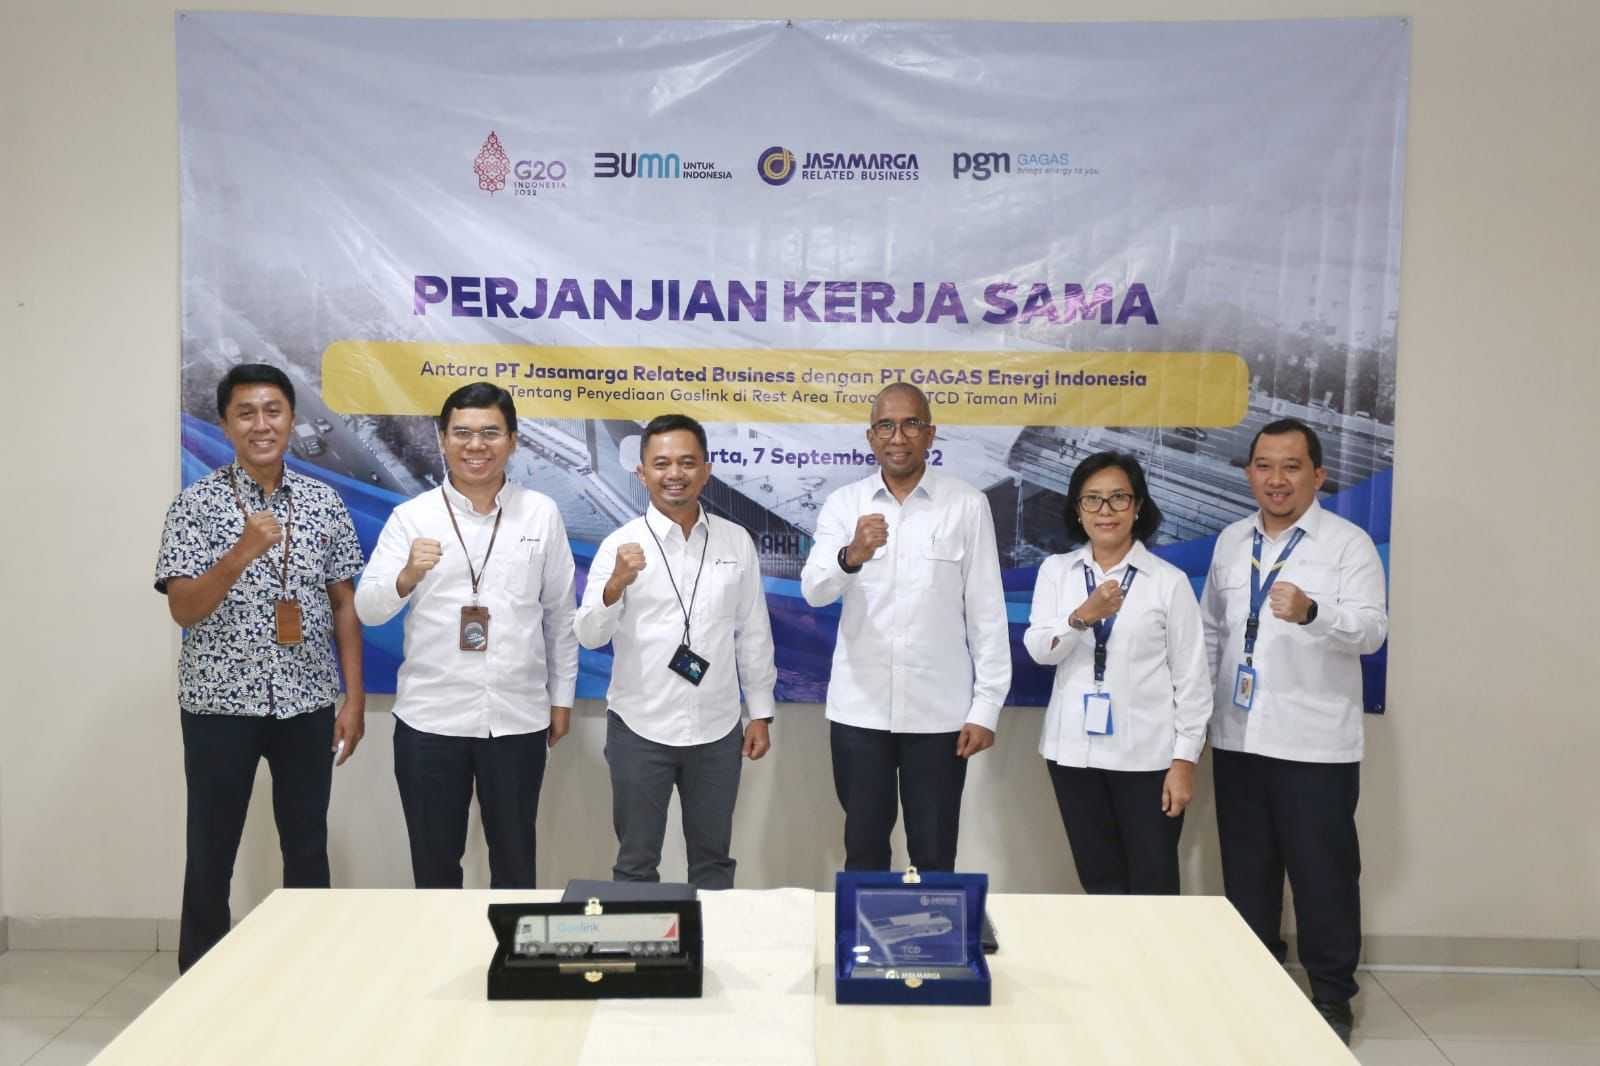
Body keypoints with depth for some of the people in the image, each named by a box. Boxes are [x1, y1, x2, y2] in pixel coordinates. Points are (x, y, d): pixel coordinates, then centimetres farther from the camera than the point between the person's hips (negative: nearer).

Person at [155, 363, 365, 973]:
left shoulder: (325, 502, 4)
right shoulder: (197, 503, -4)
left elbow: (344, 604, 7)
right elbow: (182, 610, -10)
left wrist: (355, 697, 2)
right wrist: (242, 552, -25)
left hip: (306, 703, 2)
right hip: (219, 703, -2)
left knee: (308, 849, 10)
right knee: (212, 852, 8)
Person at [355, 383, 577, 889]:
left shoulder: (542, 513, 1)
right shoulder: (411, 516, -1)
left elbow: (559, 611, 7)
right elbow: (367, 610, -6)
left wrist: (562, 695, 9)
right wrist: (408, 575, -25)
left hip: (518, 718, 0)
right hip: (429, 718, 0)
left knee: (515, 861, 13)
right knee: (434, 862, 12)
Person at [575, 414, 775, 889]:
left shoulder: (737, 542, 1)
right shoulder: (621, 544, -6)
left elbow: (753, 634, 6)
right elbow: (590, 636, -11)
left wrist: (761, 714, 6)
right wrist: (616, 584, -28)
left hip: (717, 729, 2)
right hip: (640, 729, -2)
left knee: (713, 858, 16)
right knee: (636, 862, 11)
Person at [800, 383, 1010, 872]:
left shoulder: (968, 505, -2)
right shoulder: (842, 503, 2)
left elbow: (986, 610, -1)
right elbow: (814, 591, -12)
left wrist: (986, 705, -5)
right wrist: (852, 555, -33)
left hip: (938, 710, -1)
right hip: (859, 708, 1)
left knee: (934, 856, 8)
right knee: (863, 850, 12)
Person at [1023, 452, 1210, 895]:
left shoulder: (1169, 580, -3)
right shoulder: (1056, 570, 5)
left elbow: (1191, 676, -1)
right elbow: (1038, 649, -7)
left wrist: (1184, 760, -5)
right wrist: (1082, 616, -26)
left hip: (1147, 755, -2)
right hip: (1074, 751, 3)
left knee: (1153, 889, 2)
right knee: (1099, 885, 12)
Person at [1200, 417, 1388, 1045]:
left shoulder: (1349, 544, -6)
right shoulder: (1231, 542, 11)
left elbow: (1371, 629, -19)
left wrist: (1312, 612, -38)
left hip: (1315, 744, -5)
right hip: (1237, 738, 5)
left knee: (1323, 874, 4)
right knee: (1246, 871, 14)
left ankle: (1331, 997, 19)